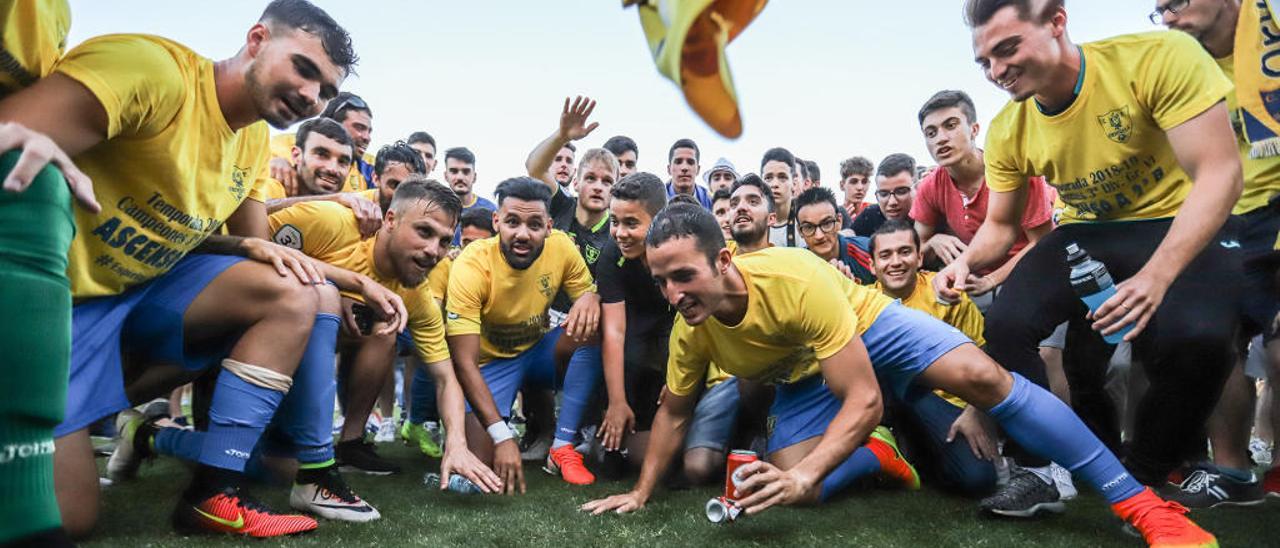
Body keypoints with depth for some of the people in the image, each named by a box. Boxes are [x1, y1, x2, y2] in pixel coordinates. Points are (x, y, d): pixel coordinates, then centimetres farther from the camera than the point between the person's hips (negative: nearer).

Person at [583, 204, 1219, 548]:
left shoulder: (796, 279, -39)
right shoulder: (690, 329, -22)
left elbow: (864, 400, -36)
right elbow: (672, 411, -2)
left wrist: (803, 474, -47)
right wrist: (641, 491, -3)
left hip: (868, 323, -4)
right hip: (803, 377, 4)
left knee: (980, 376, -28)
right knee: (791, 488, -17)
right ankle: (877, 453, 14)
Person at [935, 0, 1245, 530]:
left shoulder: (1161, 57, -23)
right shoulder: (1008, 130, -9)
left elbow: (1219, 174, -25)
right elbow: (1000, 226, 4)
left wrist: (1155, 277, -37)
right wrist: (967, 261, -20)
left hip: (1182, 226, -3)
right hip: (1087, 234, 4)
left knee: (1194, 338, -31)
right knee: (1006, 323, -20)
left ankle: (1143, 477, -2)